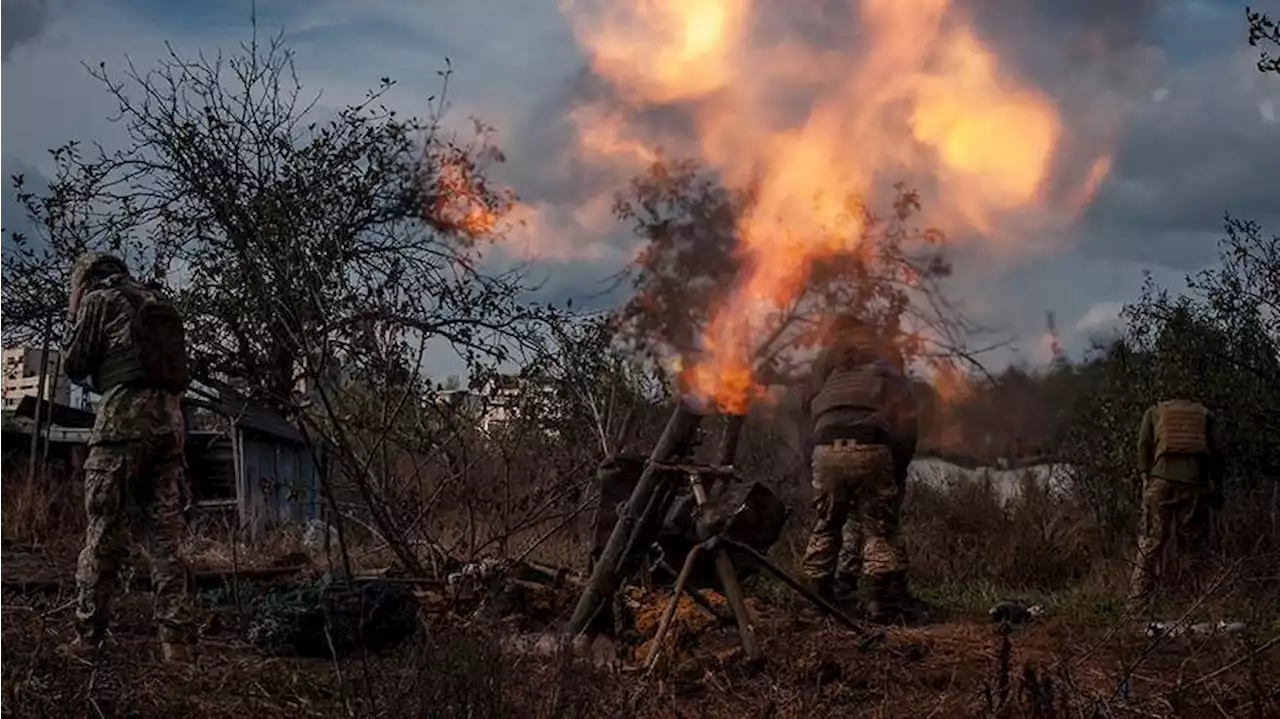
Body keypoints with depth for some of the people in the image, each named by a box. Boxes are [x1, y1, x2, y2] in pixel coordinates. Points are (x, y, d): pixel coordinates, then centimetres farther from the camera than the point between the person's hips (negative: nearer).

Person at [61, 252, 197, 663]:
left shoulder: (99, 300, 4)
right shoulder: (159, 304, 22)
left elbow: (75, 365, 3)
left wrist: (91, 378, 25)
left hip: (123, 419, -5)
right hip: (169, 420, 6)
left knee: (104, 533, -2)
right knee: (163, 536, 5)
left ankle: (87, 639, -1)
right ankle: (178, 640, -2)